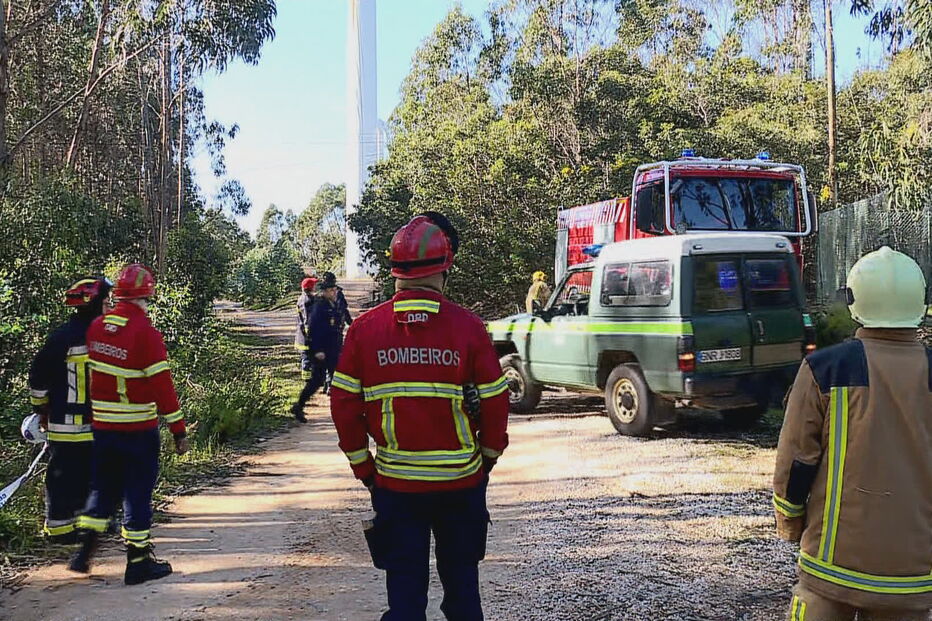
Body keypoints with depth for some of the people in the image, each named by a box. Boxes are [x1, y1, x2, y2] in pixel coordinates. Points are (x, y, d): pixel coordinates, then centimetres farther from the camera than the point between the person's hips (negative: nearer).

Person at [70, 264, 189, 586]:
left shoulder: (96, 327, 2)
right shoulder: (145, 333, -16)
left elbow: (91, 374, 10)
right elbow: (162, 384, -16)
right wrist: (178, 429, -10)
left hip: (102, 426, 6)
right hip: (138, 429, -5)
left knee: (103, 489, 20)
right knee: (138, 493, 4)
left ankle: (84, 550, 21)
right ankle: (139, 562, 12)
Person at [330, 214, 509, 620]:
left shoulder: (365, 328, -6)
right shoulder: (467, 327, -10)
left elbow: (343, 404, -4)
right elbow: (495, 401, -5)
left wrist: (362, 465, 8)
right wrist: (489, 456, 11)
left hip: (395, 481, 1)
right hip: (461, 480, 0)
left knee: (404, 585, 12)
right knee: (460, 576, 19)